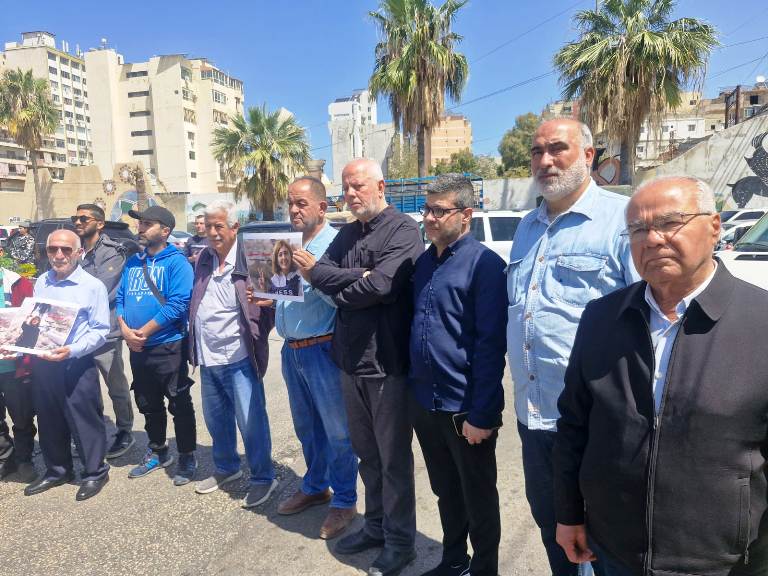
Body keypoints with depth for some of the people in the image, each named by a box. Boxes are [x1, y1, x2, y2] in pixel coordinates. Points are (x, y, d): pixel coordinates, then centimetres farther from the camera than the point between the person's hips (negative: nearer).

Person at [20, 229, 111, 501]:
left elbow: (100, 331, -11)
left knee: (84, 420, 3)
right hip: (41, 363, 6)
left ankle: (95, 472, 21)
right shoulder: (41, 283, 8)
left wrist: (72, 350, -24)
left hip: (76, 365, -5)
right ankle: (57, 470, 35)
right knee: (49, 421, 17)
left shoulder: (93, 286, -8)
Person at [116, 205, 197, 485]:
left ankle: (187, 457, 18)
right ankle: (157, 452, 37)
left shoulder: (176, 261, -10)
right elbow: (120, 298, 12)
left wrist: (143, 332, -17)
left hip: (168, 347, -7)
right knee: (148, 404, 20)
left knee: (179, 405, 3)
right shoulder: (133, 262, 11)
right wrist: (125, 328, -7)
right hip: (137, 348, 7)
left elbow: (178, 303, -19)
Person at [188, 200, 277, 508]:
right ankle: (225, 468, 39)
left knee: (251, 421, 0)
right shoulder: (203, 258, 8)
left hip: (238, 358, -7)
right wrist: (193, 339, 13)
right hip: (207, 358, 7)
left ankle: (263, 478, 16)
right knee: (216, 419, 20)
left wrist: (257, 335, -13)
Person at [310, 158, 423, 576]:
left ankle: (399, 541, 26)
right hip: (351, 361, 7)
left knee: (394, 459, 8)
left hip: (388, 362, -7)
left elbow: (381, 285, -22)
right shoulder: (346, 234, 13)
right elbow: (320, 274, -1)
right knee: (367, 454, 19)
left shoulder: (403, 230, -10)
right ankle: (376, 527, 37)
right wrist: (358, 276, -17)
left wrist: (338, 289, -5)